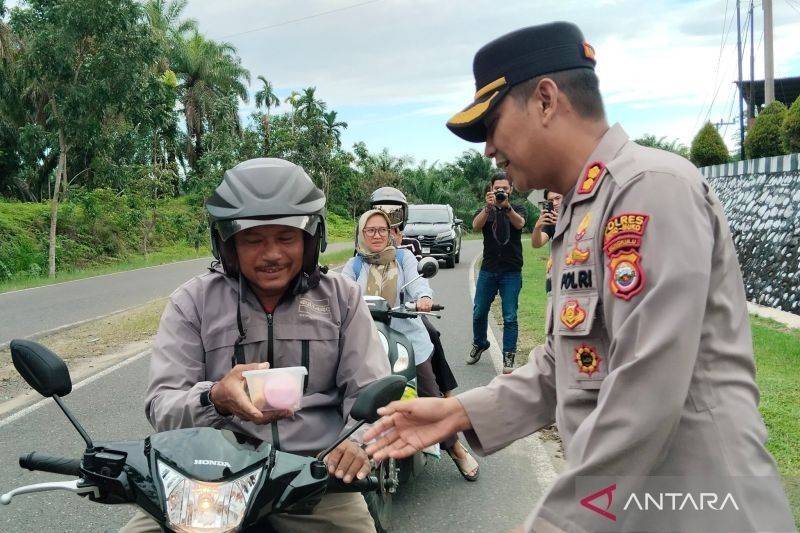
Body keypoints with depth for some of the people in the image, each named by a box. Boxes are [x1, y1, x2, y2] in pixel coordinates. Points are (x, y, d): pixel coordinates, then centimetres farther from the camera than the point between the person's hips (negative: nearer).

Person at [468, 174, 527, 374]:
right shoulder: (485, 211, 10)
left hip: (511, 272, -2)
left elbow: (519, 224, -17)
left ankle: (508, 356, 3)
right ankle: (479, 344, 31)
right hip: (488, 270, 2)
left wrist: (507, 206, -35)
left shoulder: (518, 210, 7)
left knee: (510, 317, -3)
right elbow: (476, 226, -13)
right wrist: (488, 207, -31)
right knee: (479, 313, 8)